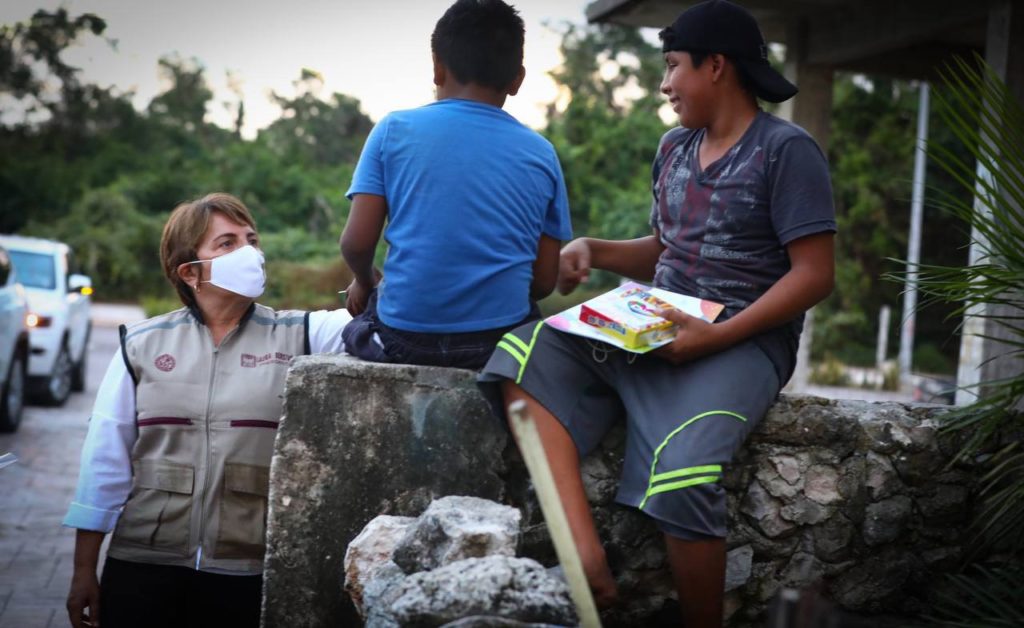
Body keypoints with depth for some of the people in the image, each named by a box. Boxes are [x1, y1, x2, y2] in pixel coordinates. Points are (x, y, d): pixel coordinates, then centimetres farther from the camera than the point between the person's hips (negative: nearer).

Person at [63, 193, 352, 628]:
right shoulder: (142, 345, 4)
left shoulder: (298, 336, 2)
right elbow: (107, 459, 5)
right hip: (142, 567, 1)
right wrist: (84, 570, 5)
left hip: (248, 573, 0)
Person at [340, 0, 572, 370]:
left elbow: (356, 243, -5)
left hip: (403, 338, -1)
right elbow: (544, 280, 3)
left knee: (360, 312, 32)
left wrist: (365, 283, 17)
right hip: (501, 340, 1)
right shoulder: (540, 154, 3)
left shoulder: (395, 130, -1)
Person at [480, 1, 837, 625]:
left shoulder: (787, 149, -4)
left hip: (744, 340, -7)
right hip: (656, 329, 7)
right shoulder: (674, 149, 19)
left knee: (682, 473, -35)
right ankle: (586, 555, -34)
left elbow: (814, 275, -10)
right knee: (524, 355, -18)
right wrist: (593, 250, 10)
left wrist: (717, 336, -19)